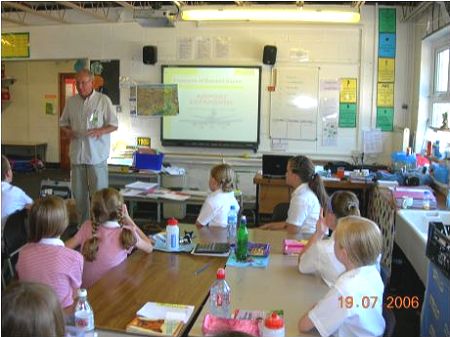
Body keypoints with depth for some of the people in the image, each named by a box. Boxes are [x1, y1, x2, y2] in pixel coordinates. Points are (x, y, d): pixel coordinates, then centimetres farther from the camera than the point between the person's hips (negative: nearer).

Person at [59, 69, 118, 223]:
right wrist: (67, 131, -5)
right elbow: (63, 122, 18)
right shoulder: (71, 101, 9)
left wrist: (100, 131, -20)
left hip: (97, 155, -4)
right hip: (77, 154, 4)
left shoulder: (103, 100, -3)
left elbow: (114, 125, -2)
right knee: (78, 193, 11)